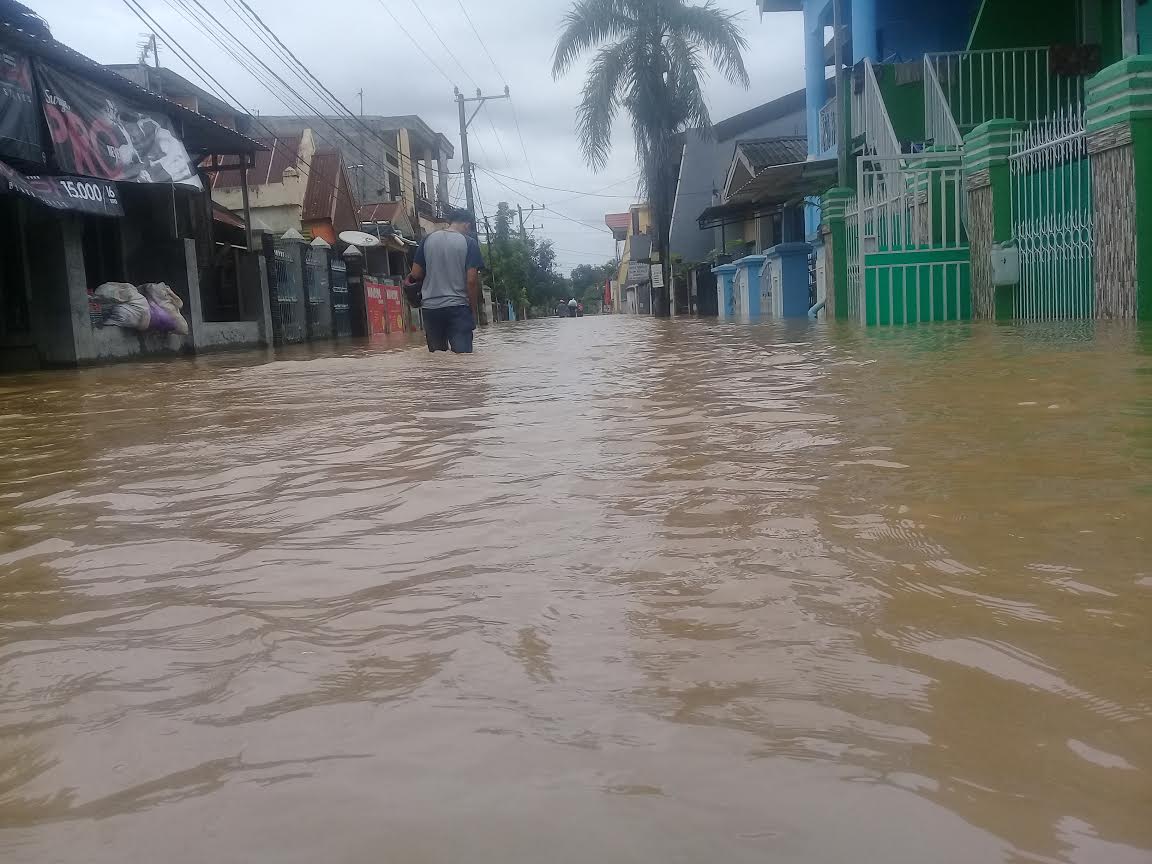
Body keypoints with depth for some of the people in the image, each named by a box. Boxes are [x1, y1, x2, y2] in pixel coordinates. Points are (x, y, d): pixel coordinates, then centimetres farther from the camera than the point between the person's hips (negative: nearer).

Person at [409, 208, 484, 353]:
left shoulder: (428, 240, 7)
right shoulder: (469, 243, -2)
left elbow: (416, 274, 6)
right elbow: (472, 280, -8)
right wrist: (474, 311, 0)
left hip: (430, 307, 4)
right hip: (458, 307, -4)